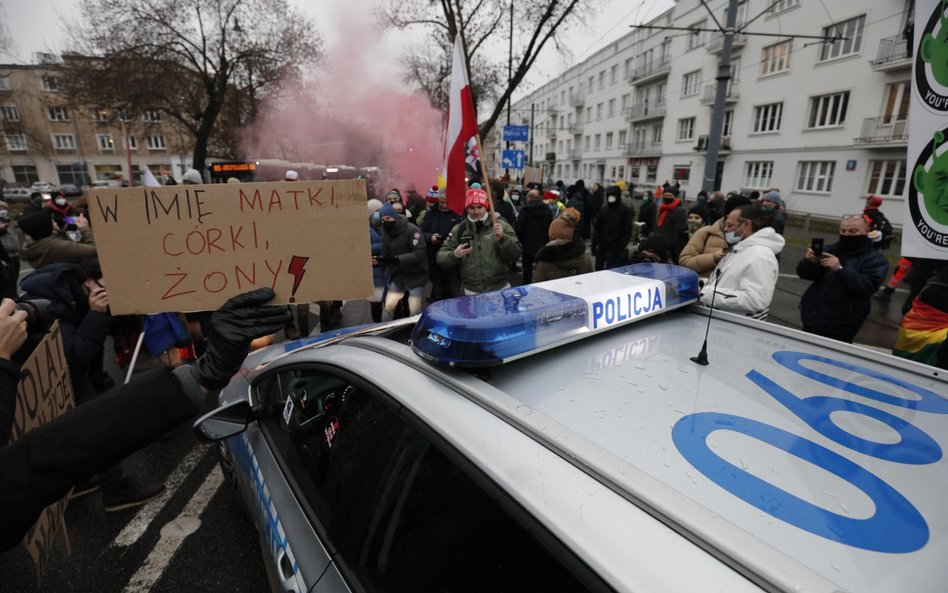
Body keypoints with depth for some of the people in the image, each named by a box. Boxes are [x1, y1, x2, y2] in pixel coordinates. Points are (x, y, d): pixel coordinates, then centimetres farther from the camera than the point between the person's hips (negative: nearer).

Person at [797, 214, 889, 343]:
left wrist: (840, 269, -31)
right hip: (813, 318, 4)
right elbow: (805, 274, 0)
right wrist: (810, 262, -22)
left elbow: (869, 285, -20)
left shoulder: (875, 259, -3)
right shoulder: (830, 250, 7)